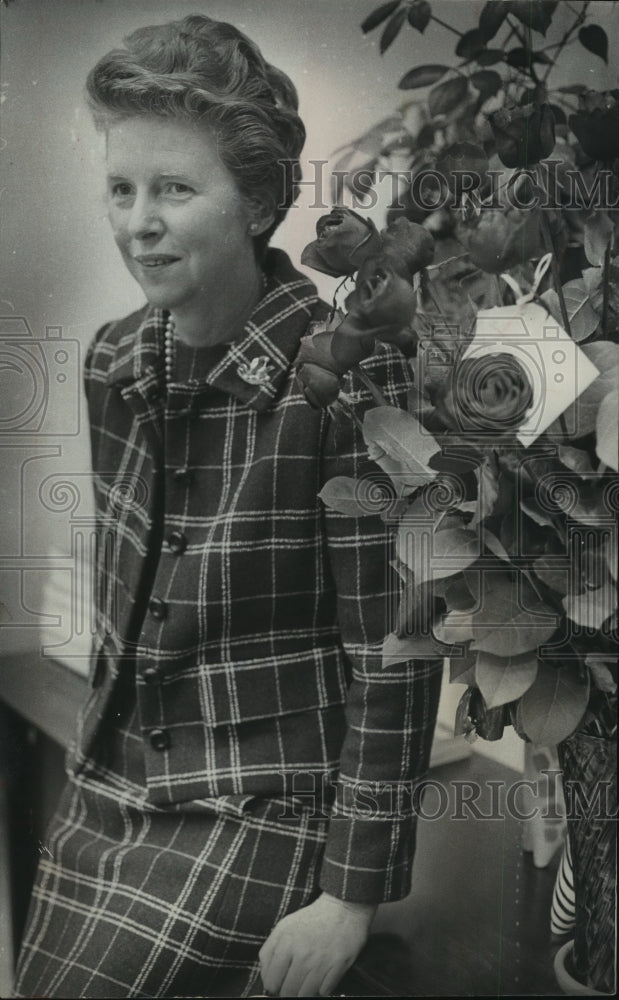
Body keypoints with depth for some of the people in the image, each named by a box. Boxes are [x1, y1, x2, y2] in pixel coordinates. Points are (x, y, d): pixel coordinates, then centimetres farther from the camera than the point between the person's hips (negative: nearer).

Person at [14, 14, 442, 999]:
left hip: (261, 807, -6)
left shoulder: (351, 376, -18)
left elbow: (392, 657, -16)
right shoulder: (113, 361, 1)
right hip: (105, 790, 6)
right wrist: (104, 756, 15)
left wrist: (354, 890, -13)